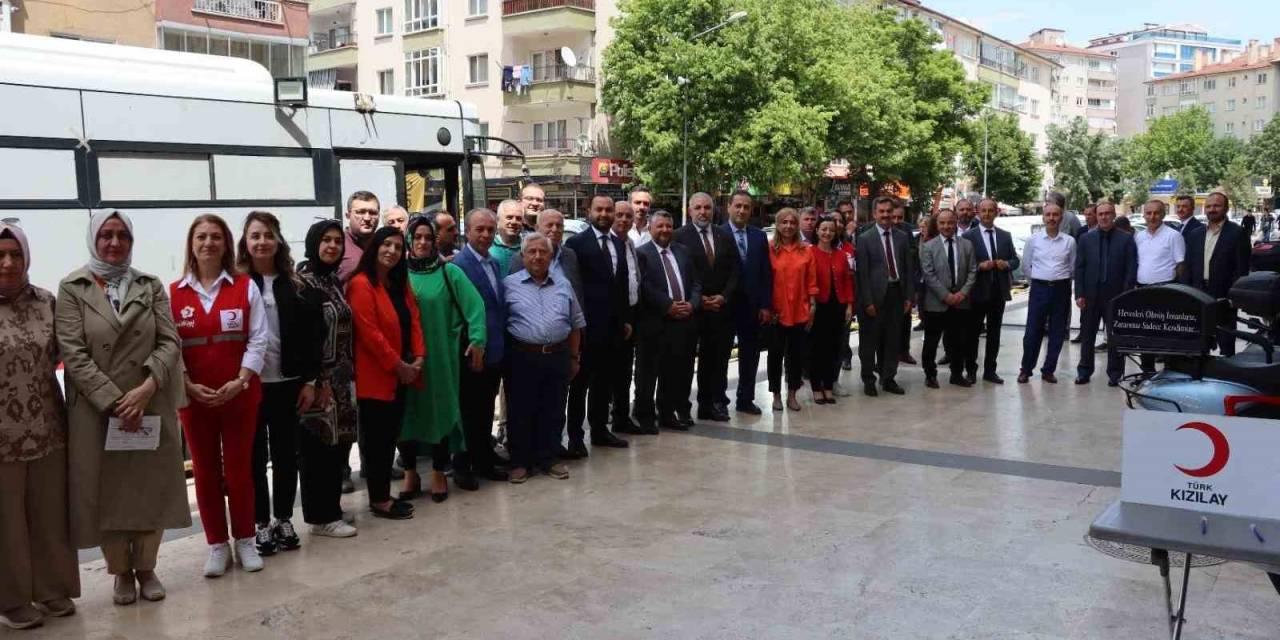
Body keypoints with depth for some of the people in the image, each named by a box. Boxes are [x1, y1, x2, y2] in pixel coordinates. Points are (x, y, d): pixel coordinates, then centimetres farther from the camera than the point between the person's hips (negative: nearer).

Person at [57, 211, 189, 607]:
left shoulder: (151, 286, 7)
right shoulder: (73, 288, 0)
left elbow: (170, 342, -1)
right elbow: (72, 353, -9)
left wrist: (147, 388, -18)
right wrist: (114, 401, -17)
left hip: (151, 407, 2)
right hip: (96, 410, -2)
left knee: (151, 488, 8)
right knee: (107, 492, 7)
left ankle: (146, 567, 24)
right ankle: (122, 572, 23)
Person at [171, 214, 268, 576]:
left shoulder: (245, 287, 1)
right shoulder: (174, 294, 3)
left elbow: (257, 339, -4)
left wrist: (241, 382, -14)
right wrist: (188, 386, -12)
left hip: (240, 393, -1)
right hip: (193, 397, 1)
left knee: (239, 468, 6)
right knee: (205, 471, 8)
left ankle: (245, 541, 19)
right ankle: (217, 545, 18)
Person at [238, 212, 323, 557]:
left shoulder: (296, 285, 5)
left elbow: (311, 335, 4)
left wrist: (310, 380, -1)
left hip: (287, 383, 2)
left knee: (286, 454, 11)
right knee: (255, 456, 7)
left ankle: (284, 520, 24)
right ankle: (261, 524, 17)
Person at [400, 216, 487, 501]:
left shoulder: (450, 272, -1)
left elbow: (475, 304, -7)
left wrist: (477, 341, -15)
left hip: (441, 355, -1)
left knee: (440, 410, 5)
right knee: (407, 411, 7)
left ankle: (439, 474, 20)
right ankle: (410, 473, 22)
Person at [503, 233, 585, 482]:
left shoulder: (563, 286, 11)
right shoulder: (509, 285, 0)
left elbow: (576, 323, 15)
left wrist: (574, 357, 12)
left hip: (557, 357, 3)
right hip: (522, 358, -3)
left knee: (553, 412, 10)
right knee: (520, 412, 4)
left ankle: (548, 459, 23)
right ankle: (520, 462, 16)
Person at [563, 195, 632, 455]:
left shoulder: (618, 244, 13)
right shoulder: (577, 243, -7)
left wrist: (626, 319, 14)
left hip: (612, 324, 6)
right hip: (588, 324, -6)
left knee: (603, 380, 14)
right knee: (580, 381, 0)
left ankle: (599, 429, 24)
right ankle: (575, 436, 5)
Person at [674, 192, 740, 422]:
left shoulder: (725, 236, 10)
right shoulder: (680, 236, -2)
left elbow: (735, 269, 7)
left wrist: (724, 296, -6)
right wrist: (699, 299, -10)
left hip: (723, 306, 3)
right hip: (695, 308, -3)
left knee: (720, 356, 4)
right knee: (705, 356, 3)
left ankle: (716, 402, 10)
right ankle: (708, 403, 10)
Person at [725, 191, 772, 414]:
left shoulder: (760, 236, 7)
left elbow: (766, 273, 6)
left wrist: (766, 306, 1)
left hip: (753, 305, 4)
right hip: (725, 304, -4)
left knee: (750, 354, 10)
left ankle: (745, 399, 21)